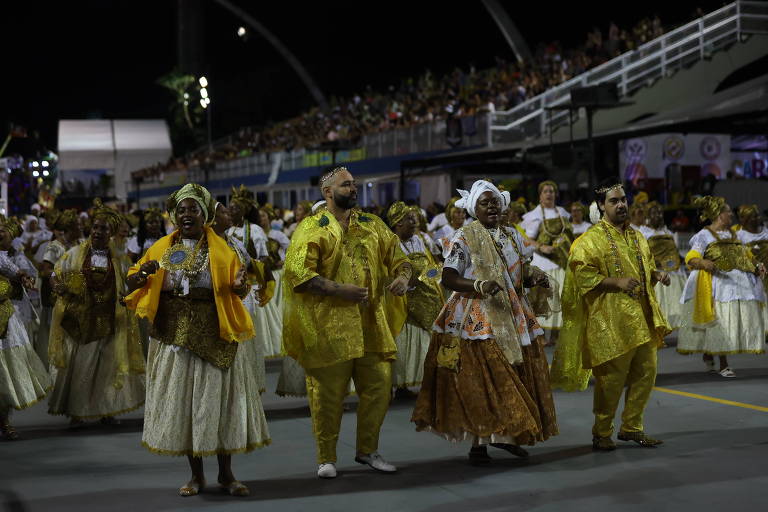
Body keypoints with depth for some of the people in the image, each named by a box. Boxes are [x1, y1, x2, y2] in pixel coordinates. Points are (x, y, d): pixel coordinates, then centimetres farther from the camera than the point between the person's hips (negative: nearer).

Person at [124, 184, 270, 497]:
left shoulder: (220, 249, 3)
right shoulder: (161, 248, 7)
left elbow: (239, 290, 0)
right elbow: (132, 282, 7)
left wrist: (239, 285, -24)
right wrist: (144, 273, -15)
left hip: (214, 335, -2)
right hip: (174, 335, 2)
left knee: (218, 398, 2)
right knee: (181, 400, 5)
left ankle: (226, 474, 14)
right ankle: (196, 475, 17)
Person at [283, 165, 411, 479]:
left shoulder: (372, 225, 14)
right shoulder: (311, 228, -2)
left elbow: (398, 258, 15)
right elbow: (299, 273, -13)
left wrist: (403, 276, -8)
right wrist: (340, 291, -20)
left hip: (371, 323, 5)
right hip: (329, 325, -5)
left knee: (378, 387, 6)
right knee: (328, 392, 1)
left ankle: (367, 450, 23)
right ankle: (326, 458, 14)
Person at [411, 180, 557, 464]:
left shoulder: (512, 236, 14)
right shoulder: (464, 237, -4)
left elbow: (522, 273, 19)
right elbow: (448, 278, -10)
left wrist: (535, 277, -5)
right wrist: (479, 286, -25)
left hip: (512, 317, 6)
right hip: (478, 319, -6)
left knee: (514, 375, 5)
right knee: (480, 379, -10)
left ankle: (505, 435, 17)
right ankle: (479, 442, -4)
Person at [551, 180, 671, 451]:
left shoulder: (636, 236, 15)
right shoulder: (590, 240, -7)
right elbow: (583, 276, -15)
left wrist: (657, 274, 5)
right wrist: (617, 282, -22)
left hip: (641, 317, 7)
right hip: (610, 322, -7)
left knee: (645, 373, 9)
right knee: (611, 379, -2)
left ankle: (631, 427, 23)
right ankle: (601, 433, 12)